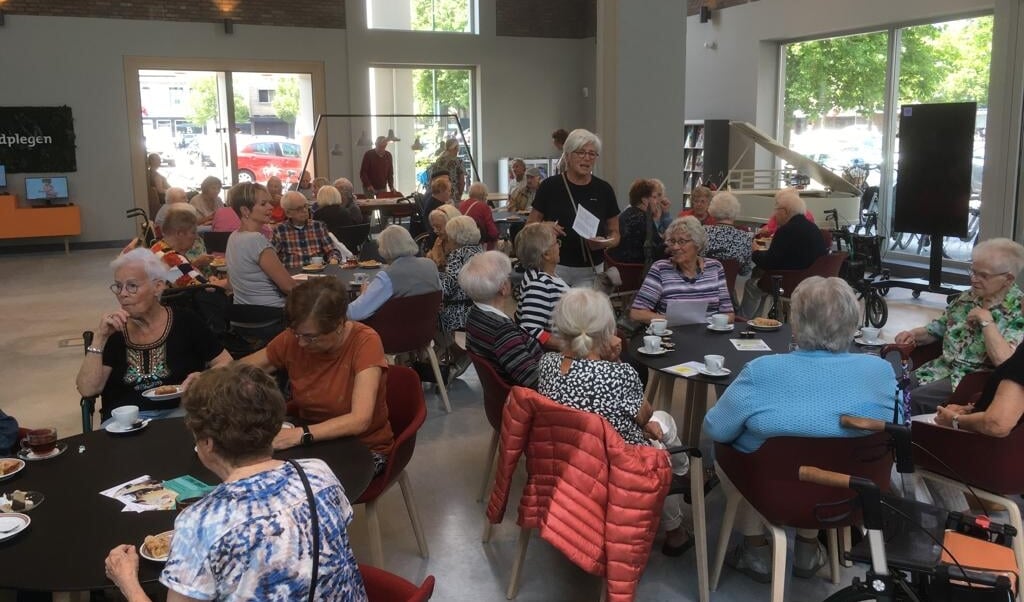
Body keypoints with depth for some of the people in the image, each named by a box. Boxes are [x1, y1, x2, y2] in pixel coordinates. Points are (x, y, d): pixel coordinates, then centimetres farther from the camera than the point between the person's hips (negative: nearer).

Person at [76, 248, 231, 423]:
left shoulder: (185, 322, 2)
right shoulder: (113, 332, 6)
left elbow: (227, 363, 7)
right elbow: (87, 390, -3)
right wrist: (99, 337, -10)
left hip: (178, 414, -1)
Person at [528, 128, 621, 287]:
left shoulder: (603, 190, 4)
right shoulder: (550, 187, -1)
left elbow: (614, 233, 11)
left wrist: (605, 243, -11)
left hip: (590, 272, 1)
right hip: (555, 267, -1)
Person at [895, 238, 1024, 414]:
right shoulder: (968, 296, 10)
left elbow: (1004, 361, -25)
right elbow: (937, 328, 21)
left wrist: (986, 320, -19)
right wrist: (914, 334, 0)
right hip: (942, 369, 6)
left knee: (915, 399, -25)